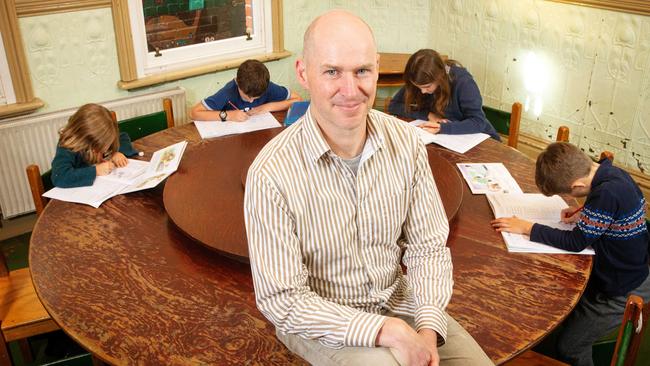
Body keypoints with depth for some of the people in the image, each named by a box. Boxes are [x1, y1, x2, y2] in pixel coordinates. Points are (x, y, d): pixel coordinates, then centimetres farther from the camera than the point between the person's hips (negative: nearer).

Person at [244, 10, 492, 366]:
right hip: (319, 320, -4)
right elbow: (283, 300, -20)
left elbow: (428, 246, -3)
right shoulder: (271, 174, -24)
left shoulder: (405, 142, -11)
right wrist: (387, 331, -25)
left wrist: (427, 329, -17)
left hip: (396, 298, 4)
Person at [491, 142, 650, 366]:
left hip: (622, 291, -9)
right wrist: (583, 214, -4)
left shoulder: (607, 194, -35)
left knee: (568, 348, 4)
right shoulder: (612, 172, -7)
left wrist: (527, 228, -19)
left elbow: (576, 242, -26)